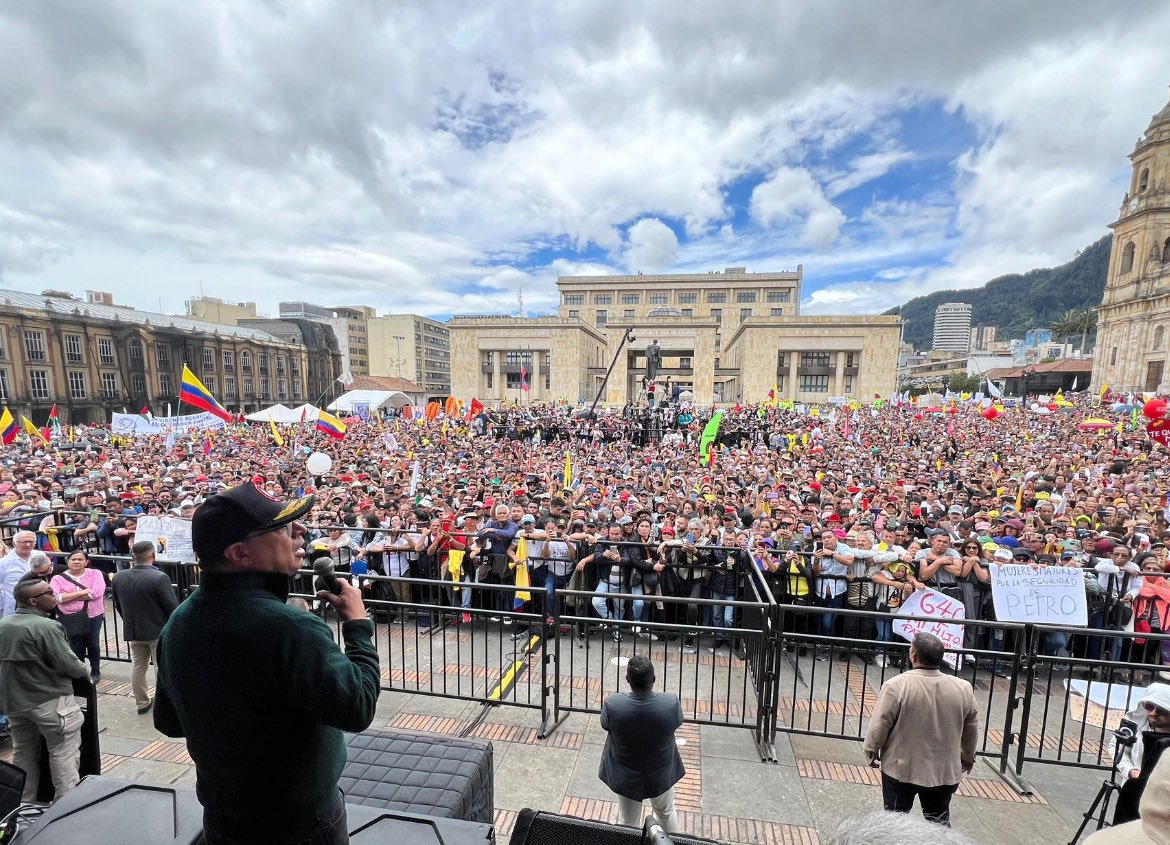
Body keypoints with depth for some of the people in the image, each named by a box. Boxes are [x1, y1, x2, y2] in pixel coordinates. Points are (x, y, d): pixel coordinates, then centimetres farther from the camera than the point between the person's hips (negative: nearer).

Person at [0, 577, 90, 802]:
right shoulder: (46, 627, -22)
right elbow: (70, 665, -20)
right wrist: (84, 669, 1)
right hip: (50, 701, -8)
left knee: (23, 754, 21)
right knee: (63, 753, 5)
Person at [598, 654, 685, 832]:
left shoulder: (612, 704, -33)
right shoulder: (672, 703, -33)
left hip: (626, 776, 0)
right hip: (661, 774, 1)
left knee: (629, 824, 26)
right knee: (666, 813, 31)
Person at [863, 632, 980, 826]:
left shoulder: (896, 685, -22)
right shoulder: (963, 688, -10)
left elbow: (880, 725, -15)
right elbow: (971, 728, 5)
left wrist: (871, 751, 3)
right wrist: (968, 756, 24)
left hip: (901, 769, -3)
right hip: (944, 771, 3)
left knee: (895, 818, 15)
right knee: (939, 820, 21)